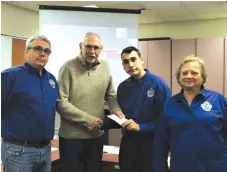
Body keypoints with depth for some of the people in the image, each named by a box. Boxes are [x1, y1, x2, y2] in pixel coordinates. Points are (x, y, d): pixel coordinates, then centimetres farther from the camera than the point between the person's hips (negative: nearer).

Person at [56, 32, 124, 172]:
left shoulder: (105, 66, 3)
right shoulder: (69, 67, -13)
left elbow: (111, 96, 12)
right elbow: (60, 103, -17)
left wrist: (117, 110, -8)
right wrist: (88, 119, -18)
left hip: (96, 135, 5)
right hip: (71, 136, -4)